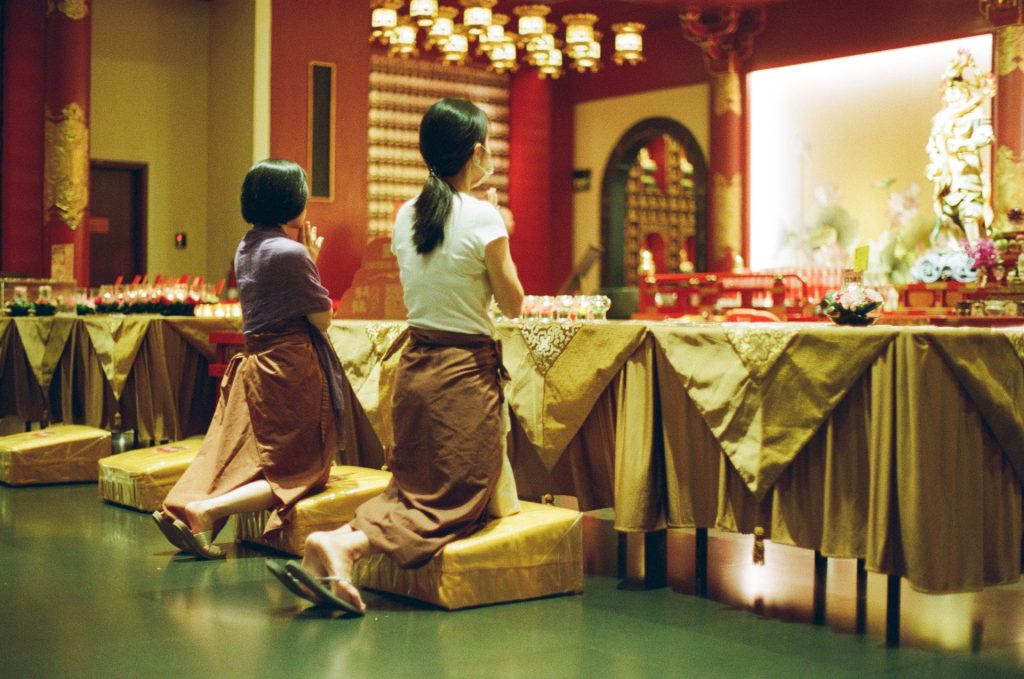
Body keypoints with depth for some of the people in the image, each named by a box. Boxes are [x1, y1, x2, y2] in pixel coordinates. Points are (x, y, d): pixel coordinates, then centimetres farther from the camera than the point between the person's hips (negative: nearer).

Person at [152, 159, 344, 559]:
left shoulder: (246, 248, 10)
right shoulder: (291, 253, -17)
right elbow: (323, 317, -10)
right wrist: (311, 261, -1)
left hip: (254, 363, 8)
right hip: (291, 367, -8)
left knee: (238, 458, 14)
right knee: (298, 472, 0)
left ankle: (179, 508, -5)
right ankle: (205, 510, -16)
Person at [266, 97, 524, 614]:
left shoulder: (406, 216, 5)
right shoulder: (482, 217, -13)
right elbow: (513, 306, -6)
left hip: (414, 364, 7)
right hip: (466, 369, -6)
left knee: (412, 487, 19)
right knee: (456, 502, 1)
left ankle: (338, 541, -8)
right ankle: (344, 545, -22)